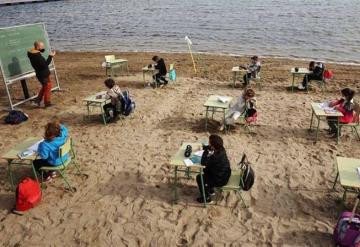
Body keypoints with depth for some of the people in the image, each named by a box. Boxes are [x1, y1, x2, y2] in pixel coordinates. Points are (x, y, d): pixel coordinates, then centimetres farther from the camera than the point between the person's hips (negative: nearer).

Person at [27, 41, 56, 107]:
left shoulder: (31, 53, 1)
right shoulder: (37, 56, -28)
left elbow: (42, 51, 15)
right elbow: (45, 64, -29)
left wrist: (42, 48, -2)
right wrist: (50, 56, -27)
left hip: (40, 73, 9)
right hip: (44, 74, -9)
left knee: (44, 87, 26)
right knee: (47, 87, 6)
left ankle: (38, 100, 29)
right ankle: (47, 103, 17)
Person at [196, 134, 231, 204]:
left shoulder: (216, 156, -36)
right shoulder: (221, 149, -10)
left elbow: (203, 163, -29)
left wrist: (206, 151, -26)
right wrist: (205, 147, -5)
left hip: (220, 180, -9)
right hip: (224, 174, 9)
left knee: (199, 178, 0)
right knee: (206, 170, 23)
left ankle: (206, 198, 15)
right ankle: (210, 190, 37)